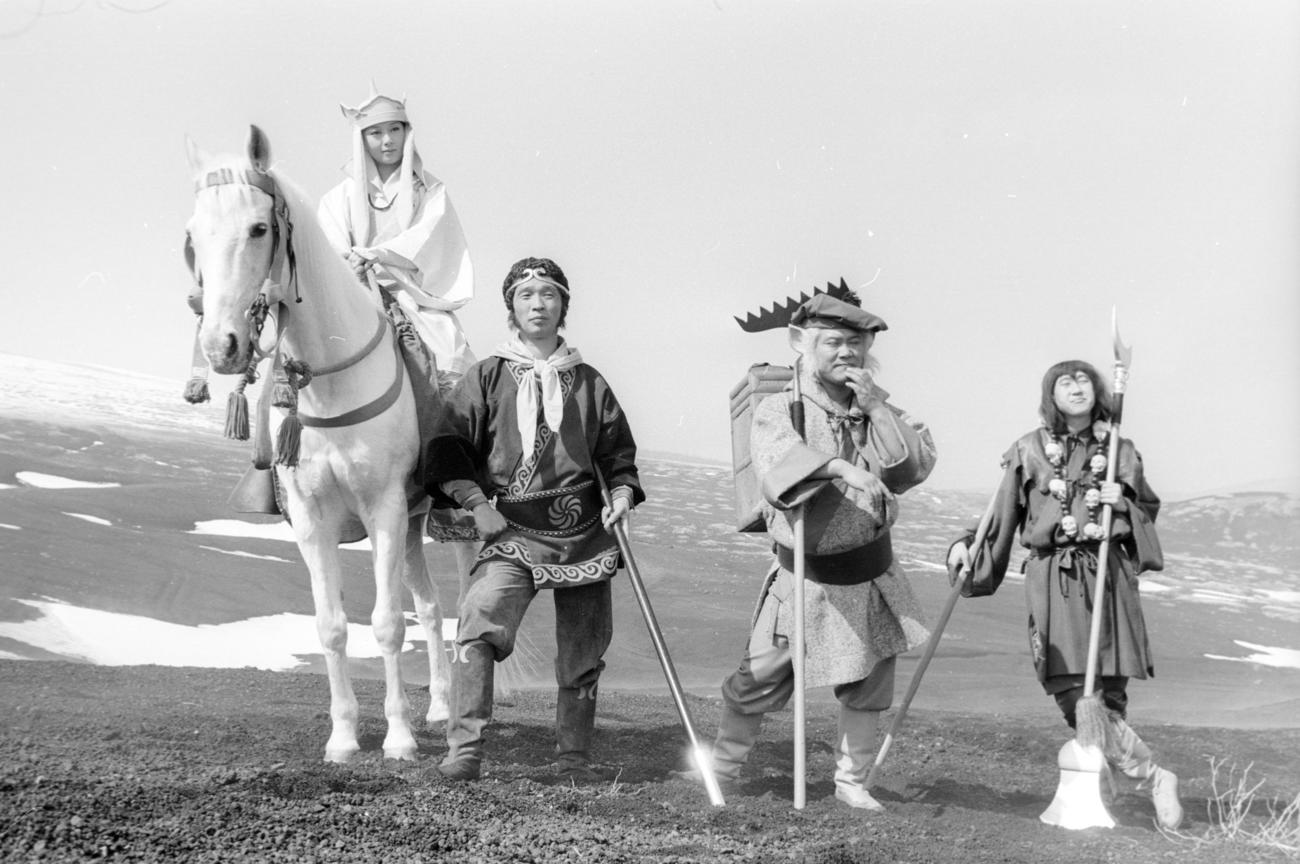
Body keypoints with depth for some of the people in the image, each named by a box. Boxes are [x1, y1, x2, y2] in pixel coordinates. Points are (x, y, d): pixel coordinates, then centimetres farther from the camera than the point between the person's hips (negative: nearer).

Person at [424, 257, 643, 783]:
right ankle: (464, 751, -19)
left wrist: (621, 492, -1)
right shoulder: (488, 377, 5)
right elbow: (447, 449, 1)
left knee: (583, 651, 8)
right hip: (514, 534, -3)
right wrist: (476, 503, -11)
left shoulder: (588, 382, 12)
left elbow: (618, 452, 18)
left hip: (585, 532, 3)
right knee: (478, 629, -23)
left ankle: (574, 757, 24)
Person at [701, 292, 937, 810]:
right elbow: (779, 470, -29)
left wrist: (877, 409, -13)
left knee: (870, 684, 11)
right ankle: (720, 770, 20)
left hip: (871, 572, 4)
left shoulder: (878, 411, 7)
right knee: (759, 680, 0)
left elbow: (917, 466, -5)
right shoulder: (777, 411, -9)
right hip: (806, 576, -4)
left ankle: (852, 779, 28)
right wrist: (843, 469, -44)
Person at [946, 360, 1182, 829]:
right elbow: (1001, 517, 15)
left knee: (1108, 695, -5)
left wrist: (1122, 504, -2)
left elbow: (1149, 509, 18)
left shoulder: (1119, 451, 11)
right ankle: (1154, 776, 0)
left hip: (1109, 576, 1)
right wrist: (967, 545, 4)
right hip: (1052, 579, -1)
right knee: (1074, 695, -12)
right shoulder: (1028, 451, 8)